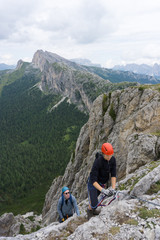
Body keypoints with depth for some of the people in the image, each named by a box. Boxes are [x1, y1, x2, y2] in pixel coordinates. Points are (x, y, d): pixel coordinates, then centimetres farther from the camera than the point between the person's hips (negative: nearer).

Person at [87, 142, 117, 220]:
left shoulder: (113, 159, -18)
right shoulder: (97, 162, -35)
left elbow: (113, 175, -14)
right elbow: (93, 180, -35)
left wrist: (113, 188, -24)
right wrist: (103, 190, -42)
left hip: (102, 183, 5)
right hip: (93, 183, -5)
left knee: (95, 196, 25)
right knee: (94, 204, -9)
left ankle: (92, 209, 55)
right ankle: (90, 209, 25)